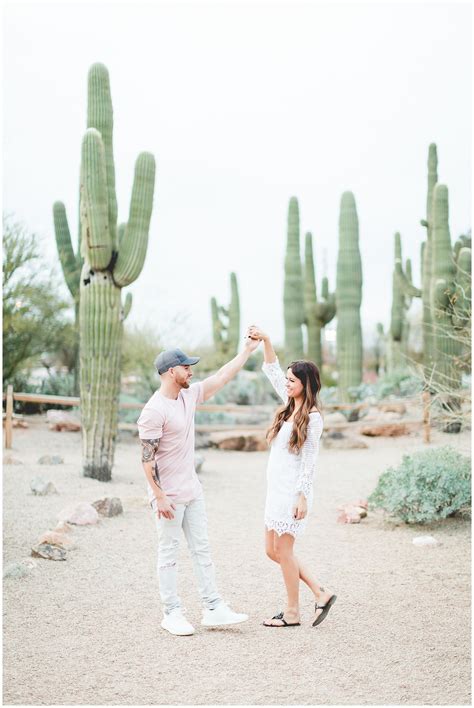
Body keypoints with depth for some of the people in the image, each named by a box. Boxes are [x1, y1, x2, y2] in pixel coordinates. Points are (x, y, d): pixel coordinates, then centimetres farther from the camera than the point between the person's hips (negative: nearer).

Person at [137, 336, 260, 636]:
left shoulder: (189, 395, 5)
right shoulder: (154, 411, -20)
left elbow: (220, 378, 13)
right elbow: (147, 458, -20)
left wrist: (247, 351, 11)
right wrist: (160, 497, -22)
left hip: (192, 489, 8)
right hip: (169, 495, -8)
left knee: (202, 549, 9)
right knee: (169, 553, 3)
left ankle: (213, 609, 14)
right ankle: (172, 613, 13)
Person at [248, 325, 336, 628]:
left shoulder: (313, 418, -13)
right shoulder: (290, 405, 9)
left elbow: (310, 461, -15)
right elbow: (272, 370, 16)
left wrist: (302, 497, -18)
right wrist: (265, 340, 5)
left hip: (293, 491, -9)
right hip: (276, 489, 9)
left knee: (283, 550, 0)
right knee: (272, 550, 12)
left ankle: (293, 612, 14)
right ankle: (321, 593, 19)